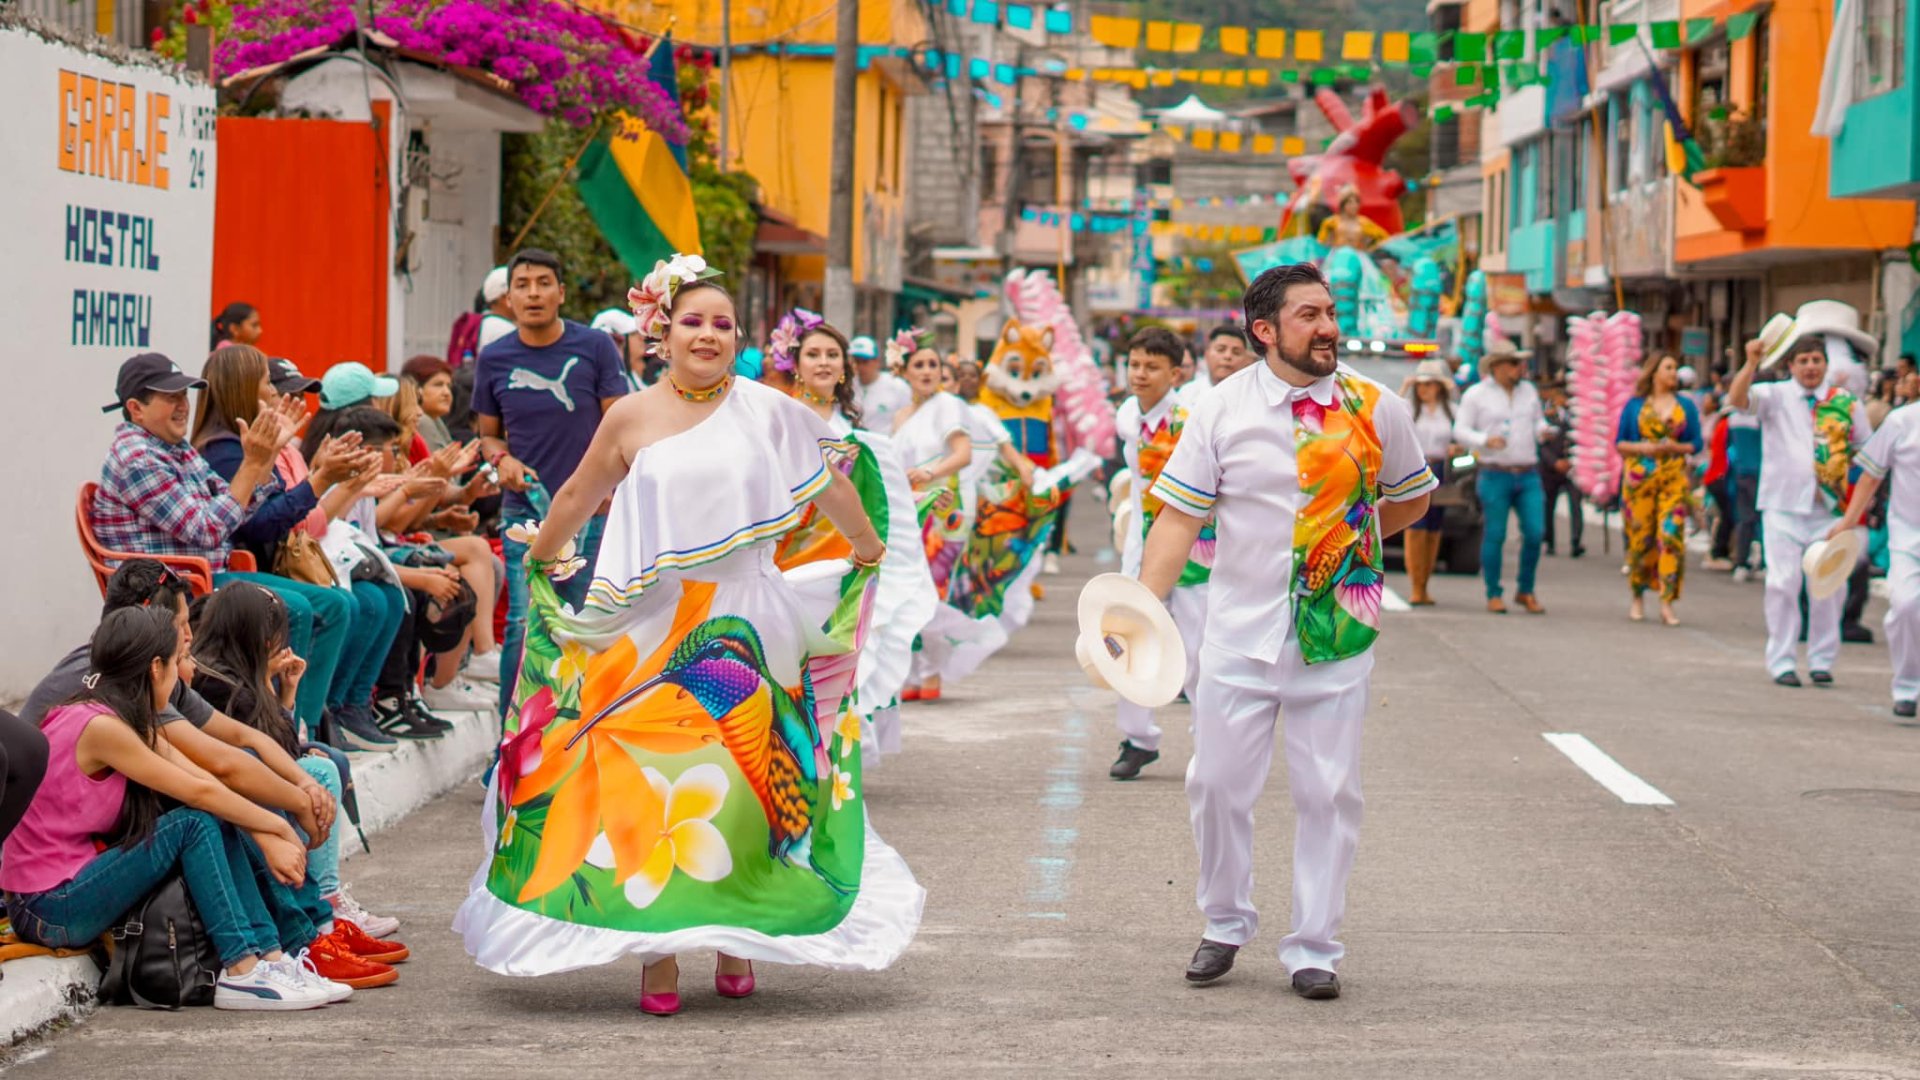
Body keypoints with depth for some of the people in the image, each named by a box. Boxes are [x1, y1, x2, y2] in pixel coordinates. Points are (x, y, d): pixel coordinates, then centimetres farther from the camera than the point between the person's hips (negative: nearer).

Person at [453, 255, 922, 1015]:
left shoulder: (765, 411, 2)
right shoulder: (631, 418, 2)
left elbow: (829, 484, 15)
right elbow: (577, 496, 17)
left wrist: (868, 549, 27)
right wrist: (540, 562, 28)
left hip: (744, 625, 0)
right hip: (653, 627, 0)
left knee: (740, 781, 3)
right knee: (648, 781, -3)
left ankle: (737, 940, 13)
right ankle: (656, 950, 0)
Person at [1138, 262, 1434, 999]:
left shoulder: (1377, 410, -1)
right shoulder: (1222, 411, -3)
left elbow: (1410, 501, 16)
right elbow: (1179, 519, -4)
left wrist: (1348, 539, 8)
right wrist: (1142, 607, -15)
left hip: (1336, 635, 0)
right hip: (1239, 634, 0)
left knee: (1328, 795, 2)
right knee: (1217, 785, 7)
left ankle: (1314, 949, 14)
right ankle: (1226, 924, 28)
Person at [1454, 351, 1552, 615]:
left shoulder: (1528, 391, 14)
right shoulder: (1476, 394, 1)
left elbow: (1538, 422, 24)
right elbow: (1460, 431, -1)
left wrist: (1543, 430, 0)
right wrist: (1486, 440, -18)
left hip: (1529, 476, 4)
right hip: (1495, 476, -4)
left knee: (1535, 533, -5)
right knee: (1495, 536, -3)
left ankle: (1526, 591, 10)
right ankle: (1493, 595, 7)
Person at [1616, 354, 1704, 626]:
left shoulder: (1685, 405, 11)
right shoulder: (1635, 405, 8)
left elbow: (1696, 444, 11)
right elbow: (1619, 443, 7)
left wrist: (1675, 447, -8)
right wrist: (1642, 448, -10)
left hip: (1674, 478, 1)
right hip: (1640, 477, -1)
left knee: (1671, 536, -11)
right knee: (1640, 537, 0)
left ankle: (1667, 603, -11)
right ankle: (1638, 598, 16)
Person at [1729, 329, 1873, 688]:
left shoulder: (1846, 403, 8)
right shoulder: (1775, 396, 4)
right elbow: (1738, 399, -14)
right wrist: (1752, 363, -29)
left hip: (1830, 509, 2)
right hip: (1783, 506, -2)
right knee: (1783, 583, -5)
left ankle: (1821, 661, 12)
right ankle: (1782, 661, 2)